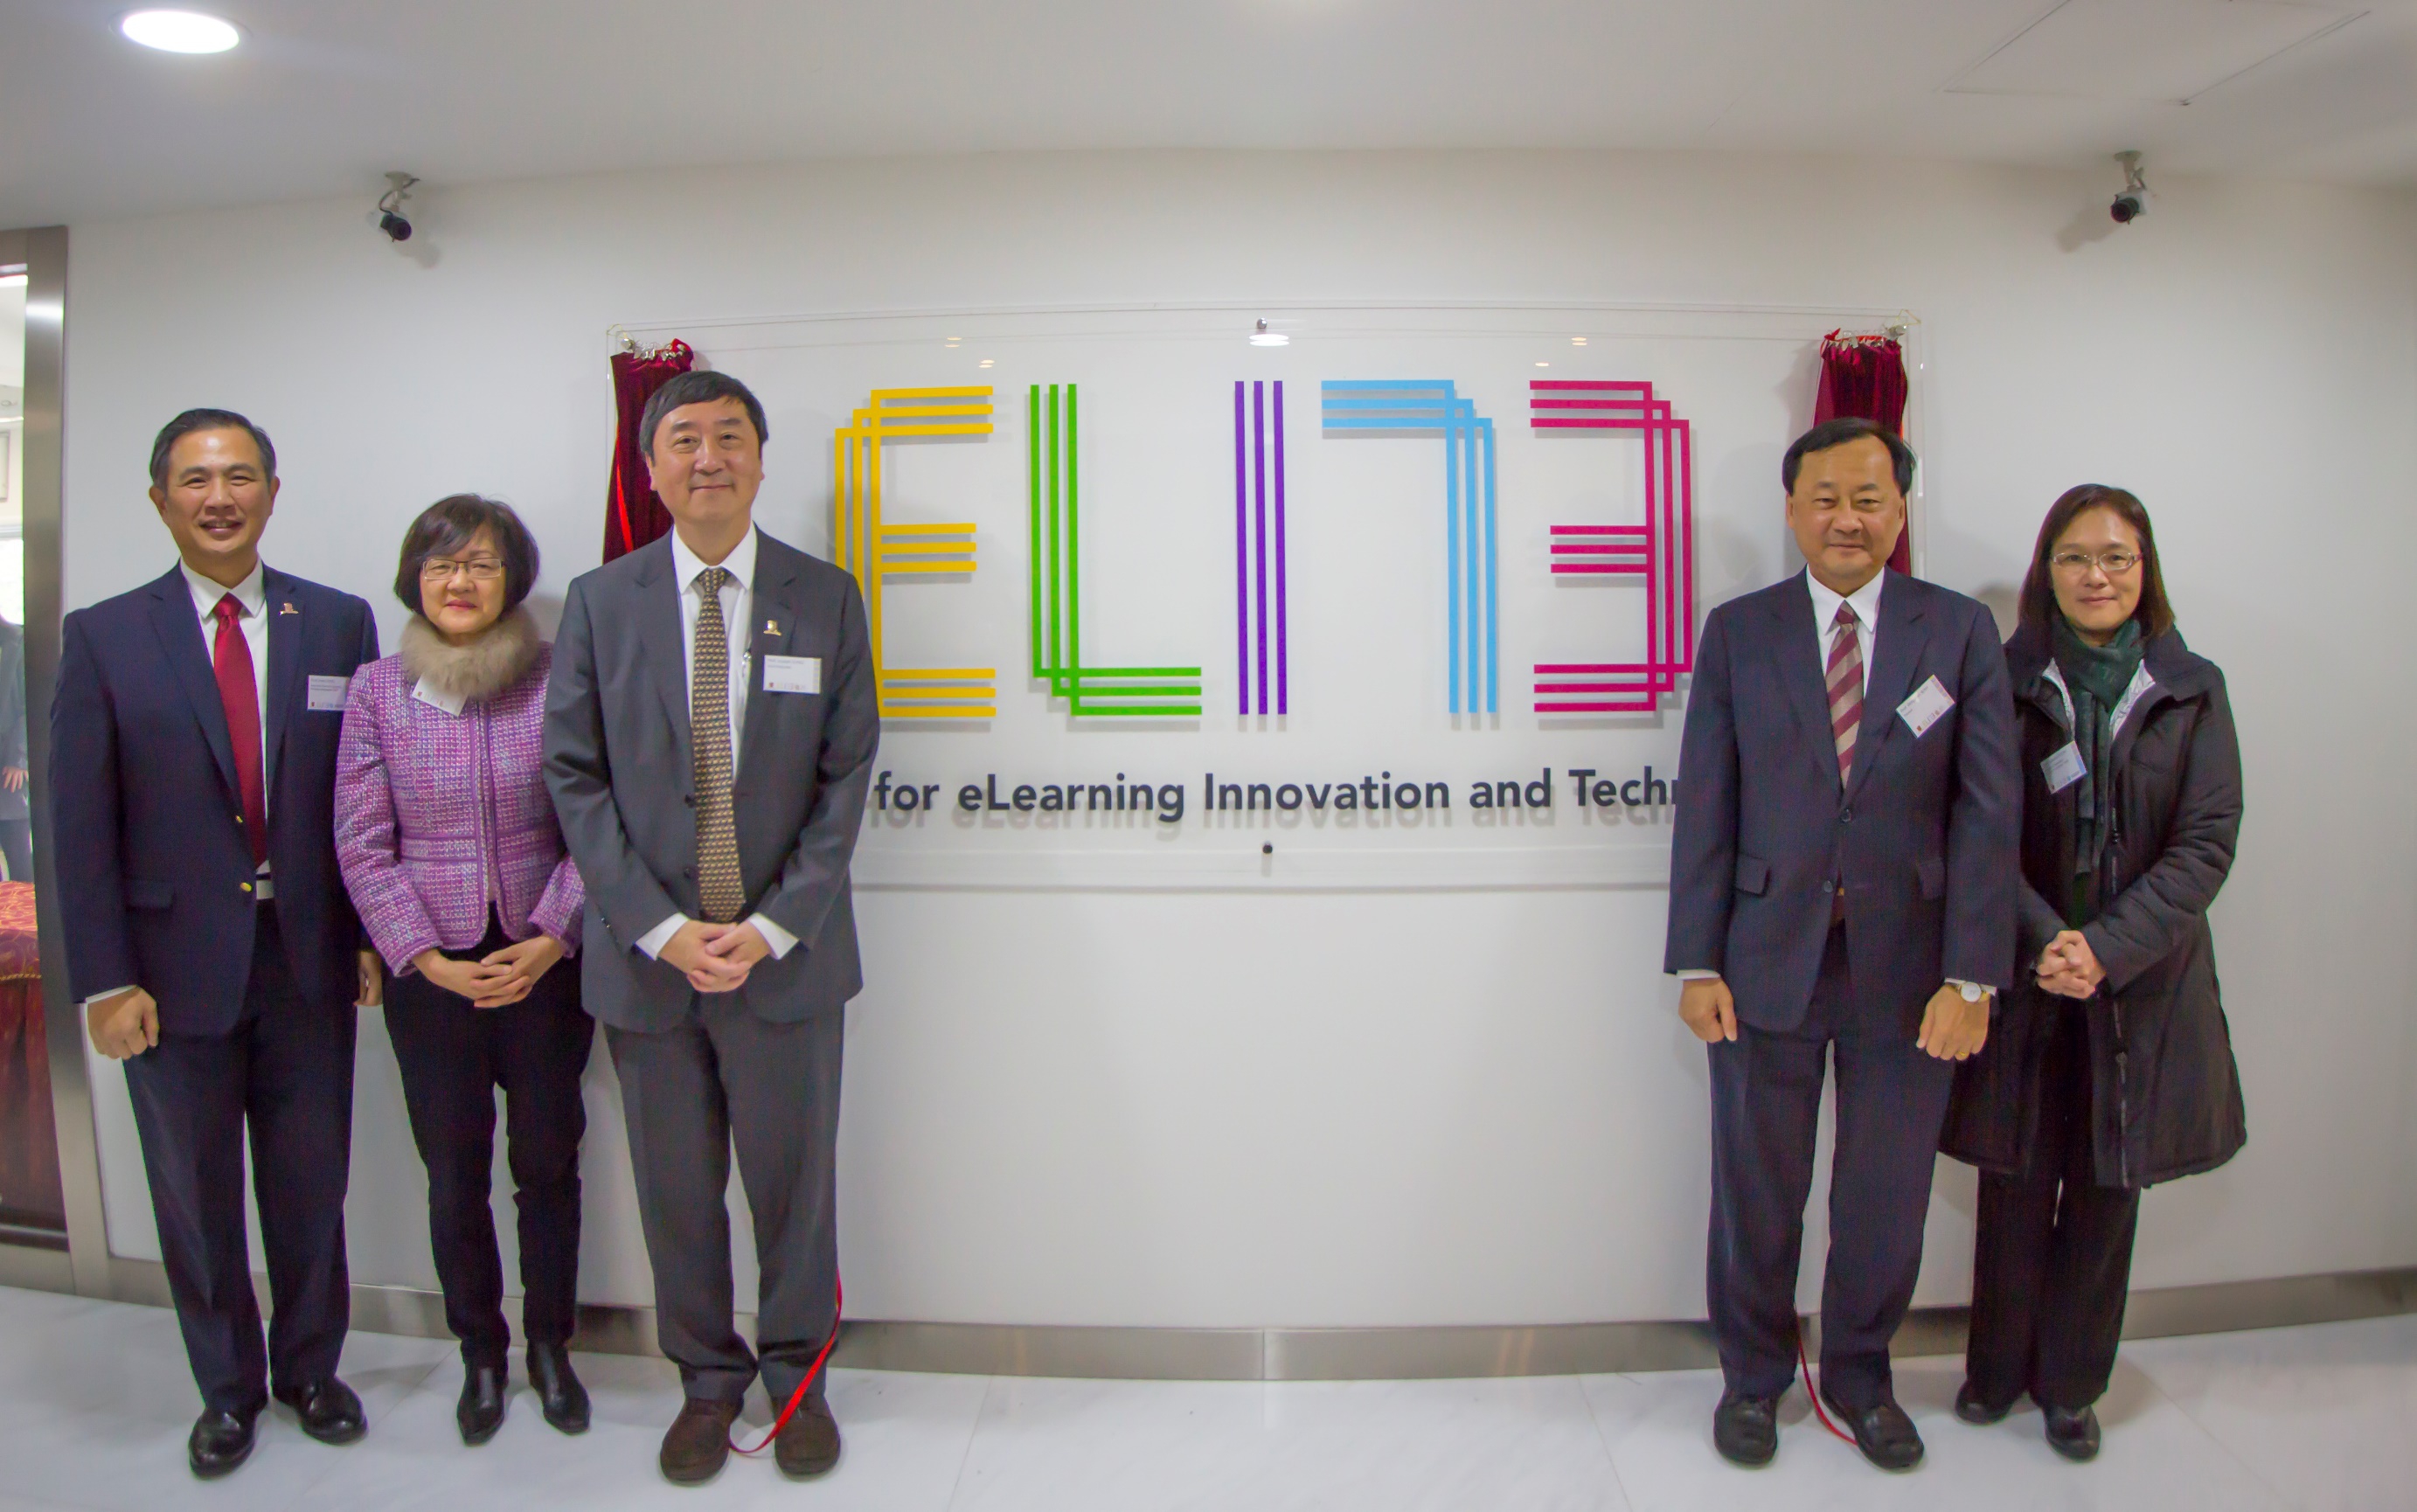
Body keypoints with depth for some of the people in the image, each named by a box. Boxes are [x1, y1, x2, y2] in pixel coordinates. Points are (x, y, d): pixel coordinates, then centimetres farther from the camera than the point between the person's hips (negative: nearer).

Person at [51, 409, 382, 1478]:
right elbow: (81, 825, -3)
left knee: (311, 1186, 13)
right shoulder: (103, 638, -2)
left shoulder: (339, 624, 1)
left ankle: (309, 1369, 34)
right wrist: (106, 981, -8)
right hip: (177, 968, 0)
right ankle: (227, 1387, 33)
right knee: (195, 1197, 13)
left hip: (310, 959, 1)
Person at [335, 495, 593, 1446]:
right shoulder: (377, 690, -1)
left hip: (543, 965, 0)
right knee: (454, 1177, 10)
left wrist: (551, 940, -12)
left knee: (549, 1163, 10)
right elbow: (362, 844, -1)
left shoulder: (557, 680, -4)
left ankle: (551, 1347, 29)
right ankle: (481, 1355, 30)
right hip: (430, 974, 1)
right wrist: (429, 960, -8)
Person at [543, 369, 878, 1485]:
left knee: (793, 1180, 11)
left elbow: (846, 777, -2)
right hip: (646, 956, 1)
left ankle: (796, 1372, 33)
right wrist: (660, 929, -10)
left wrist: (773, 927, -11)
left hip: (786, 955, -1)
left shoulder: (826, 598, 1)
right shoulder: (600, 601, 3)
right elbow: (574, 777, -1)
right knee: (676, 1189, 13)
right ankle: (707, 1379, 34)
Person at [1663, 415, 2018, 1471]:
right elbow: (1705, 808, -1)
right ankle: (1754, 1375, 34)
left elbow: (1987, 810, -3)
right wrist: (1697, 963, -6)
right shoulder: (1738, 632, 1)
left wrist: (1972, 976, -9)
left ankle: (1859, 1375, 37)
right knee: (1756, 1190, 12)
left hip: (1907, 968, 1)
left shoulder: (1961, 632, 2)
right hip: (1769, 960, 0)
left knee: (1887, 1195, 14)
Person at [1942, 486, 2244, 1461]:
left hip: (2143, 983, 1)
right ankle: (1997, 1369, 27)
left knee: (2107, 1190, 10)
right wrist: (2043, 941, -17)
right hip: (2024, 976, -1)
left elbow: (2207, 842, -5)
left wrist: (2107, 948, -16)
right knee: (2015, 1187, 7)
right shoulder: (2008, 683, -2)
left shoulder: (2192, 690, 1)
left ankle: (2072, 1383, 28)